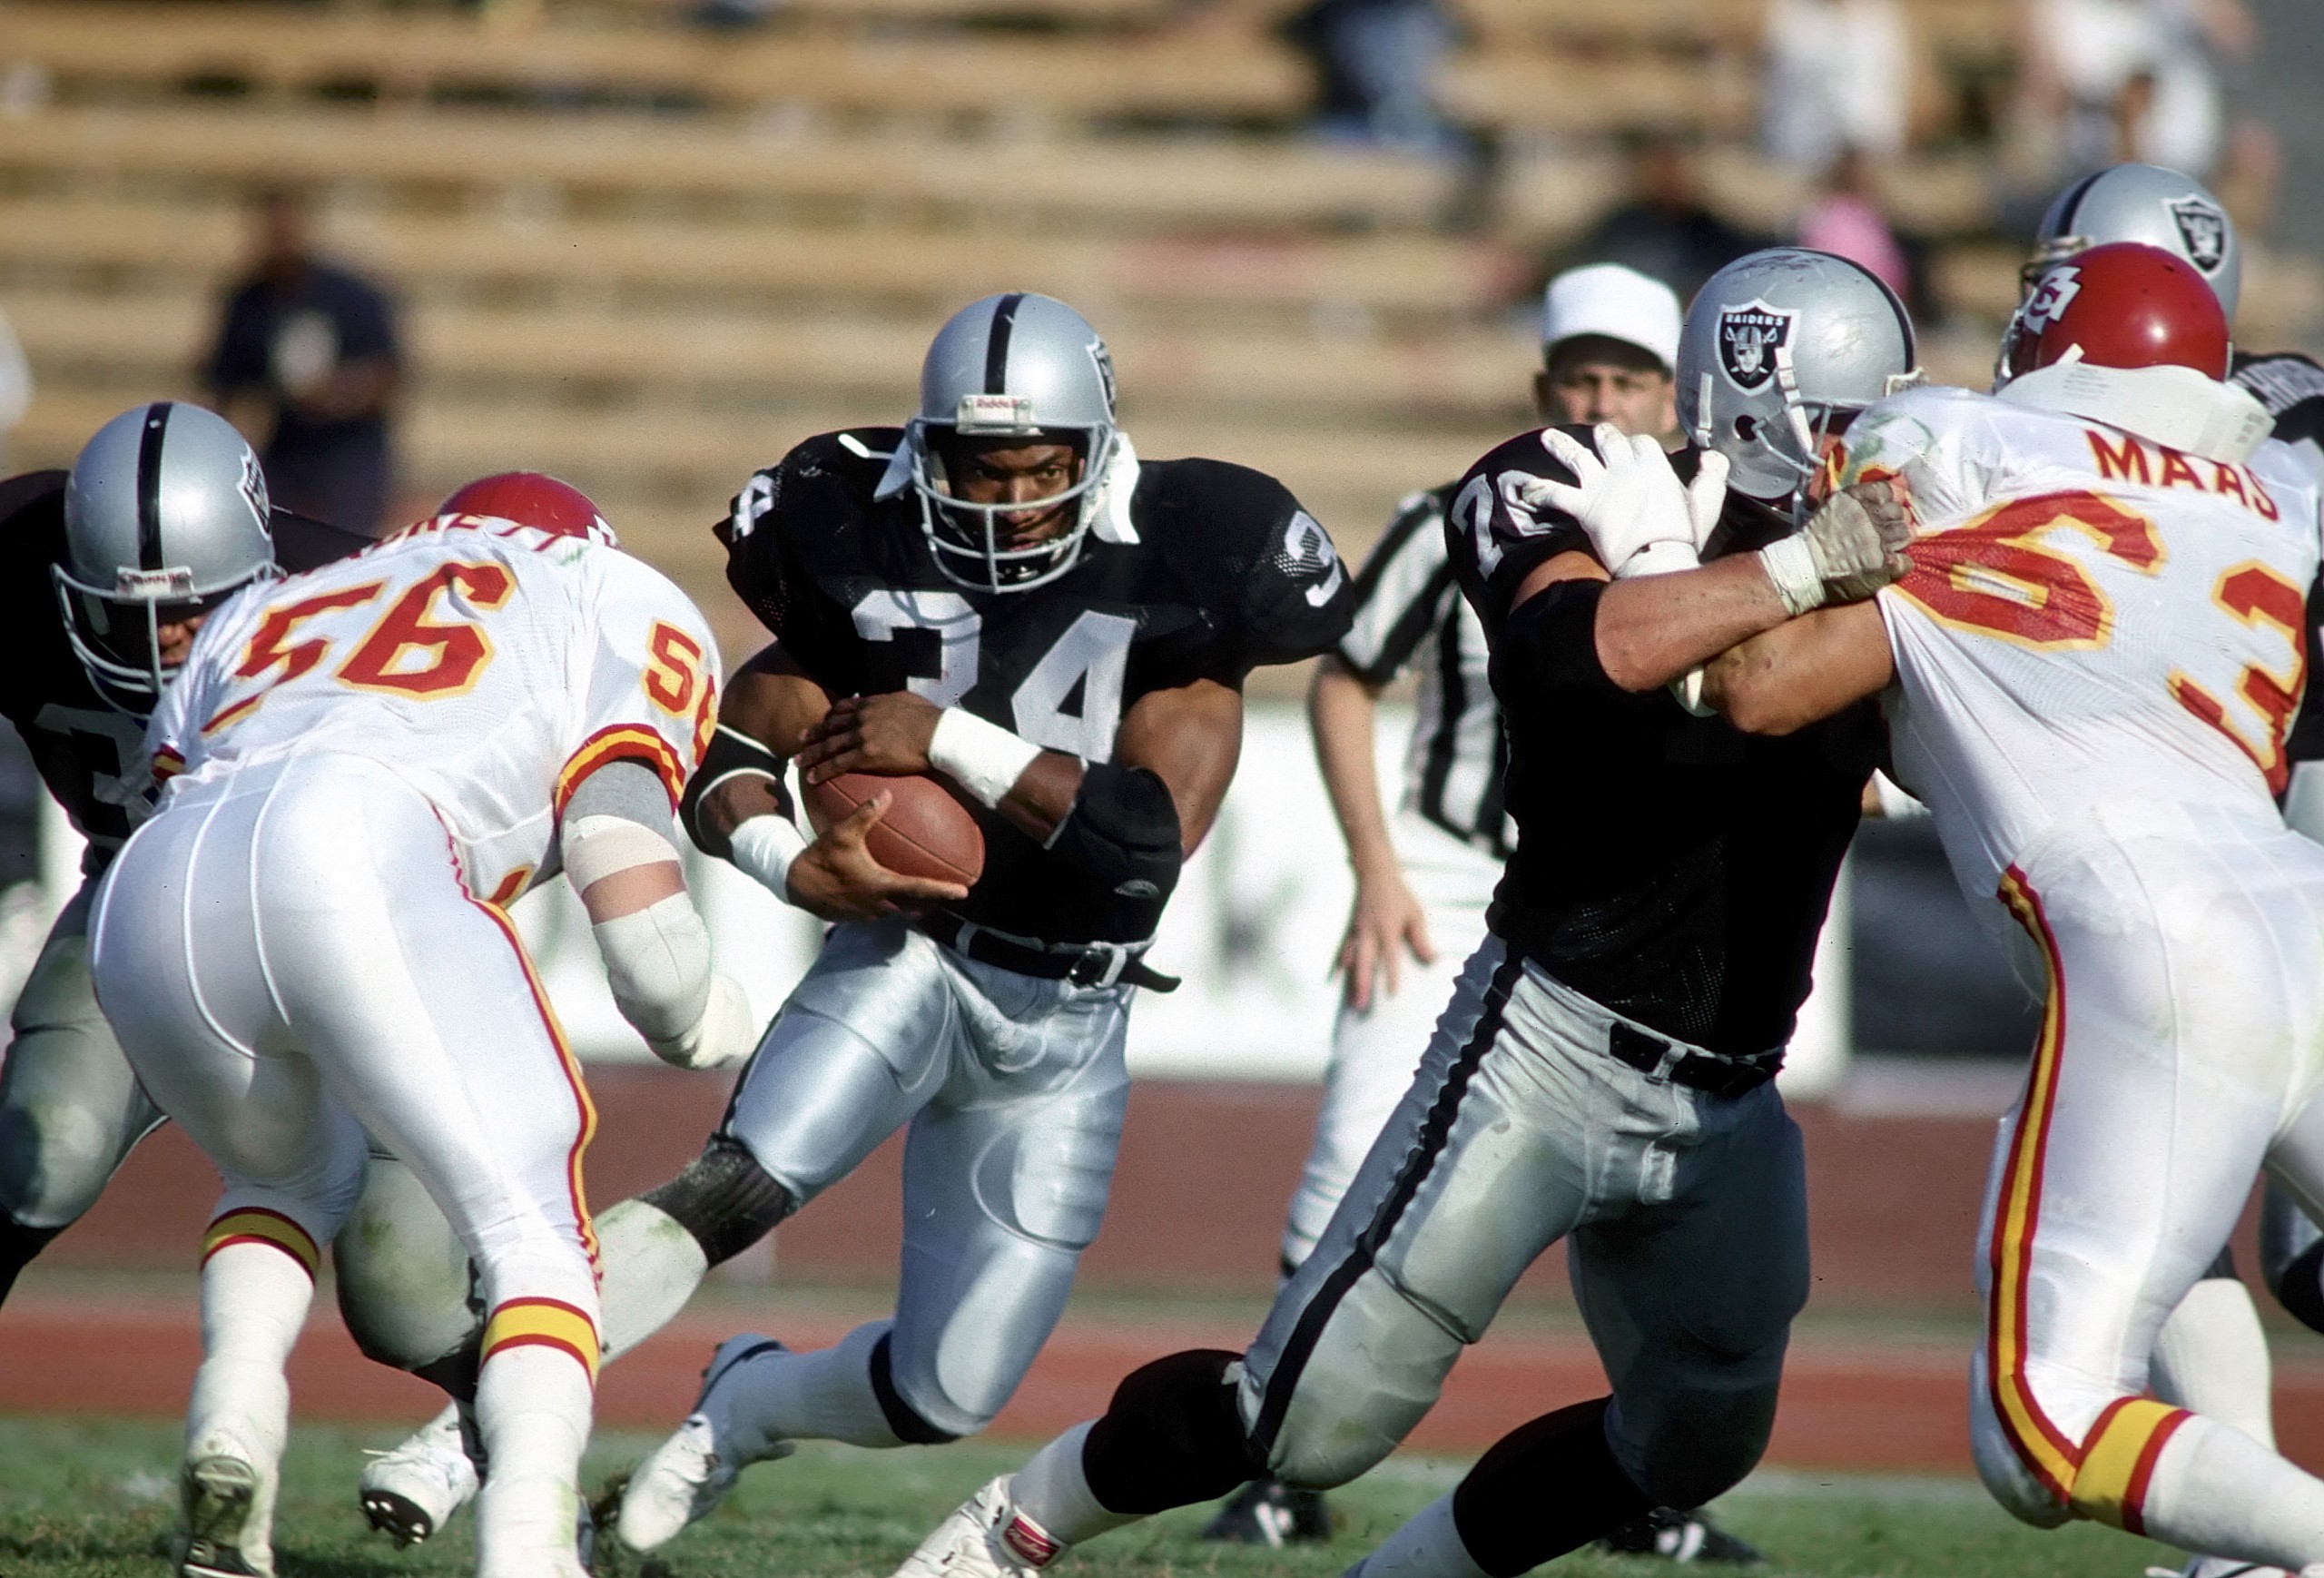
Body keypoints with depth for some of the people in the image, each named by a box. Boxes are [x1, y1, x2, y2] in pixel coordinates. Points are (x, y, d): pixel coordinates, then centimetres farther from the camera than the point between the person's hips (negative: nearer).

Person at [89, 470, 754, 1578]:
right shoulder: (617, 607, 26)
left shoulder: (256, 619, 39)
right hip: (358, 866, -5)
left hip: (149, 901, 5)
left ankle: (230, 1420, 7)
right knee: (534, 1236, 6)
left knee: (289, 1176, 32)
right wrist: (707, 1026, 31)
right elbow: (641, 927, 12)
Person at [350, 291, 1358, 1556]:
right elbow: (728, 754, 2)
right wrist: (792, 866, -19)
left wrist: (952, 742, -25)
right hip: (909, 952, -1)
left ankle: (745, 1405, 33)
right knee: (738, 1185, -29)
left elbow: (1153, 835, -20)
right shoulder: (878, 564, -5)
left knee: (948, 1393, 1)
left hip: (1065, 1031, 1)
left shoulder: (1171, 591, -9)